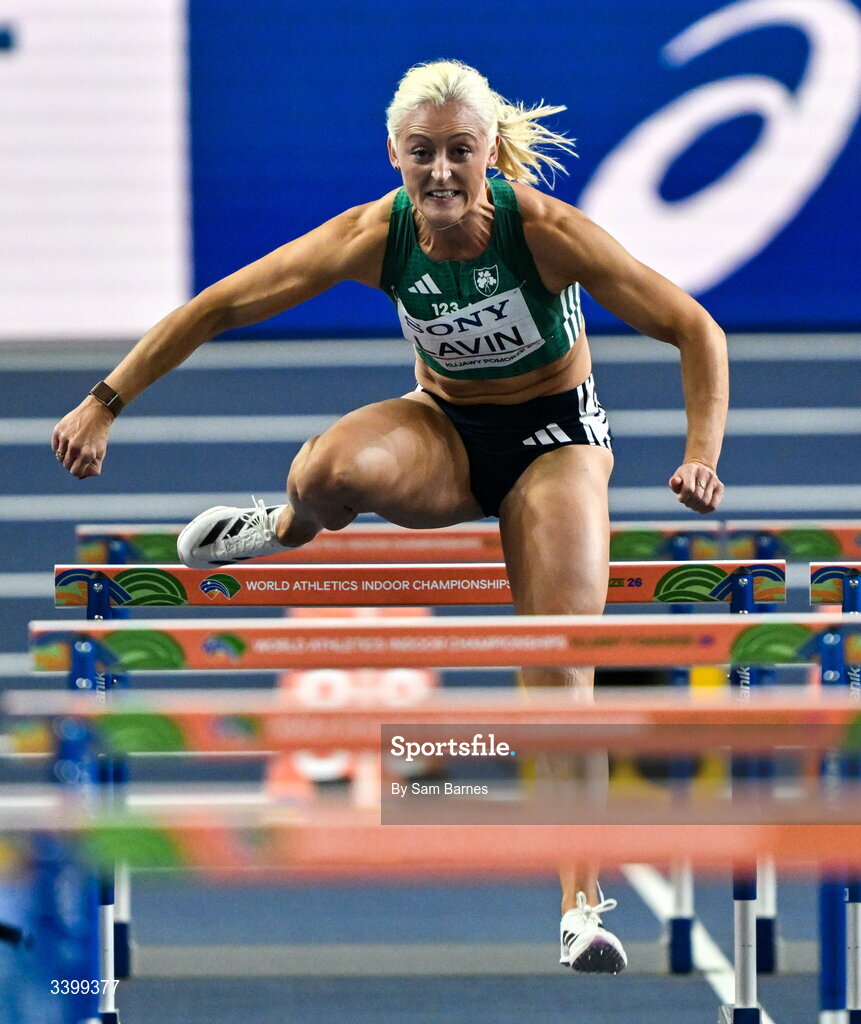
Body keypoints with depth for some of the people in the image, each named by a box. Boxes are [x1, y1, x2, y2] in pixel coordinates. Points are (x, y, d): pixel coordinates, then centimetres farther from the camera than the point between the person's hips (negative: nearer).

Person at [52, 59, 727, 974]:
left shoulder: (545, 230, -27)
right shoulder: (376, 236, -21)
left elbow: (695, 332, -22)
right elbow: (219, 306, -15)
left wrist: (702, 454, -35)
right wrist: (105, 403, -16)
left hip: (553, 434, -1)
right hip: (444, 428, 2)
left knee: (558, 678, -11)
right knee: (332, 467, -34)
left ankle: (581, 906, -3)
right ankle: (292, 526, 4)